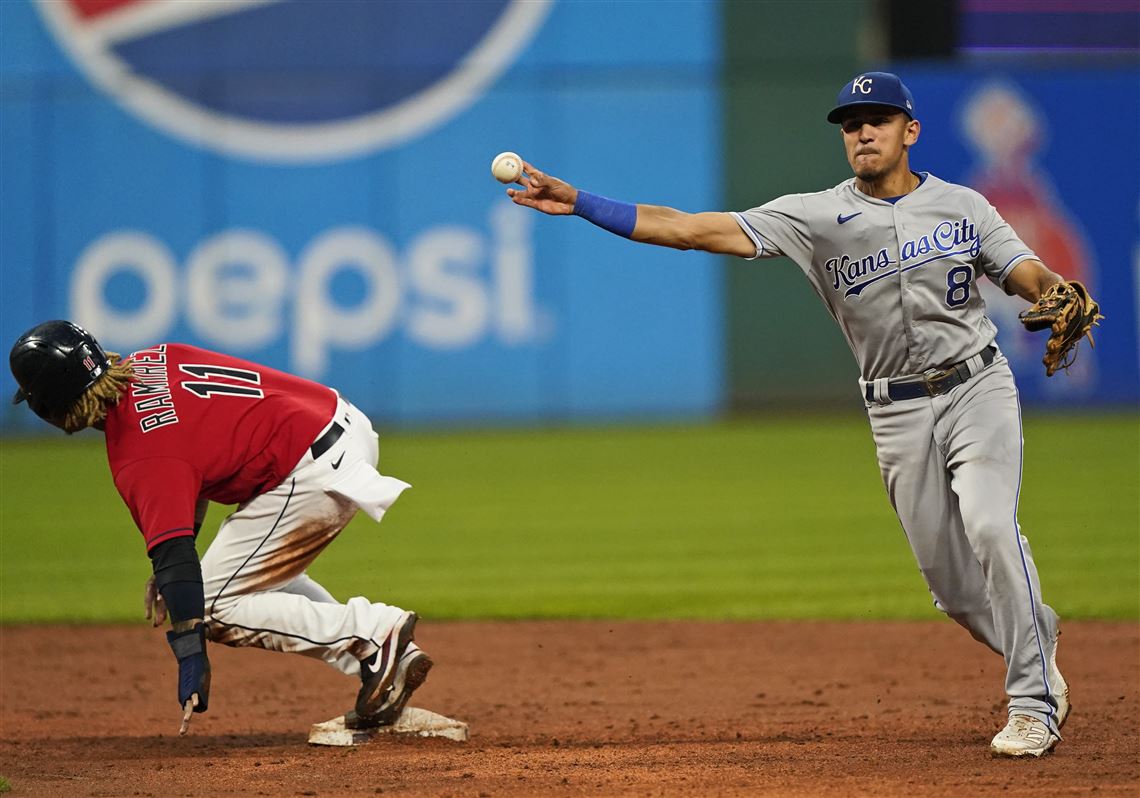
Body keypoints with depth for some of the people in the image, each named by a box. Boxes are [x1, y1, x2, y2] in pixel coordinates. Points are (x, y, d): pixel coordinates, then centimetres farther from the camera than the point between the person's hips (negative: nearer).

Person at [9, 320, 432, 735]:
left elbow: (176, 560, -24)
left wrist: (192, 668, -27)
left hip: (316, 474, -10)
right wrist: (170, 565, 19)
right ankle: (391, 658, 12)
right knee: (266, 575, 27)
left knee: (213, 608, -2)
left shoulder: (138, 459, -17)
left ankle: (379, 630, -11)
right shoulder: (151, 360, 9)